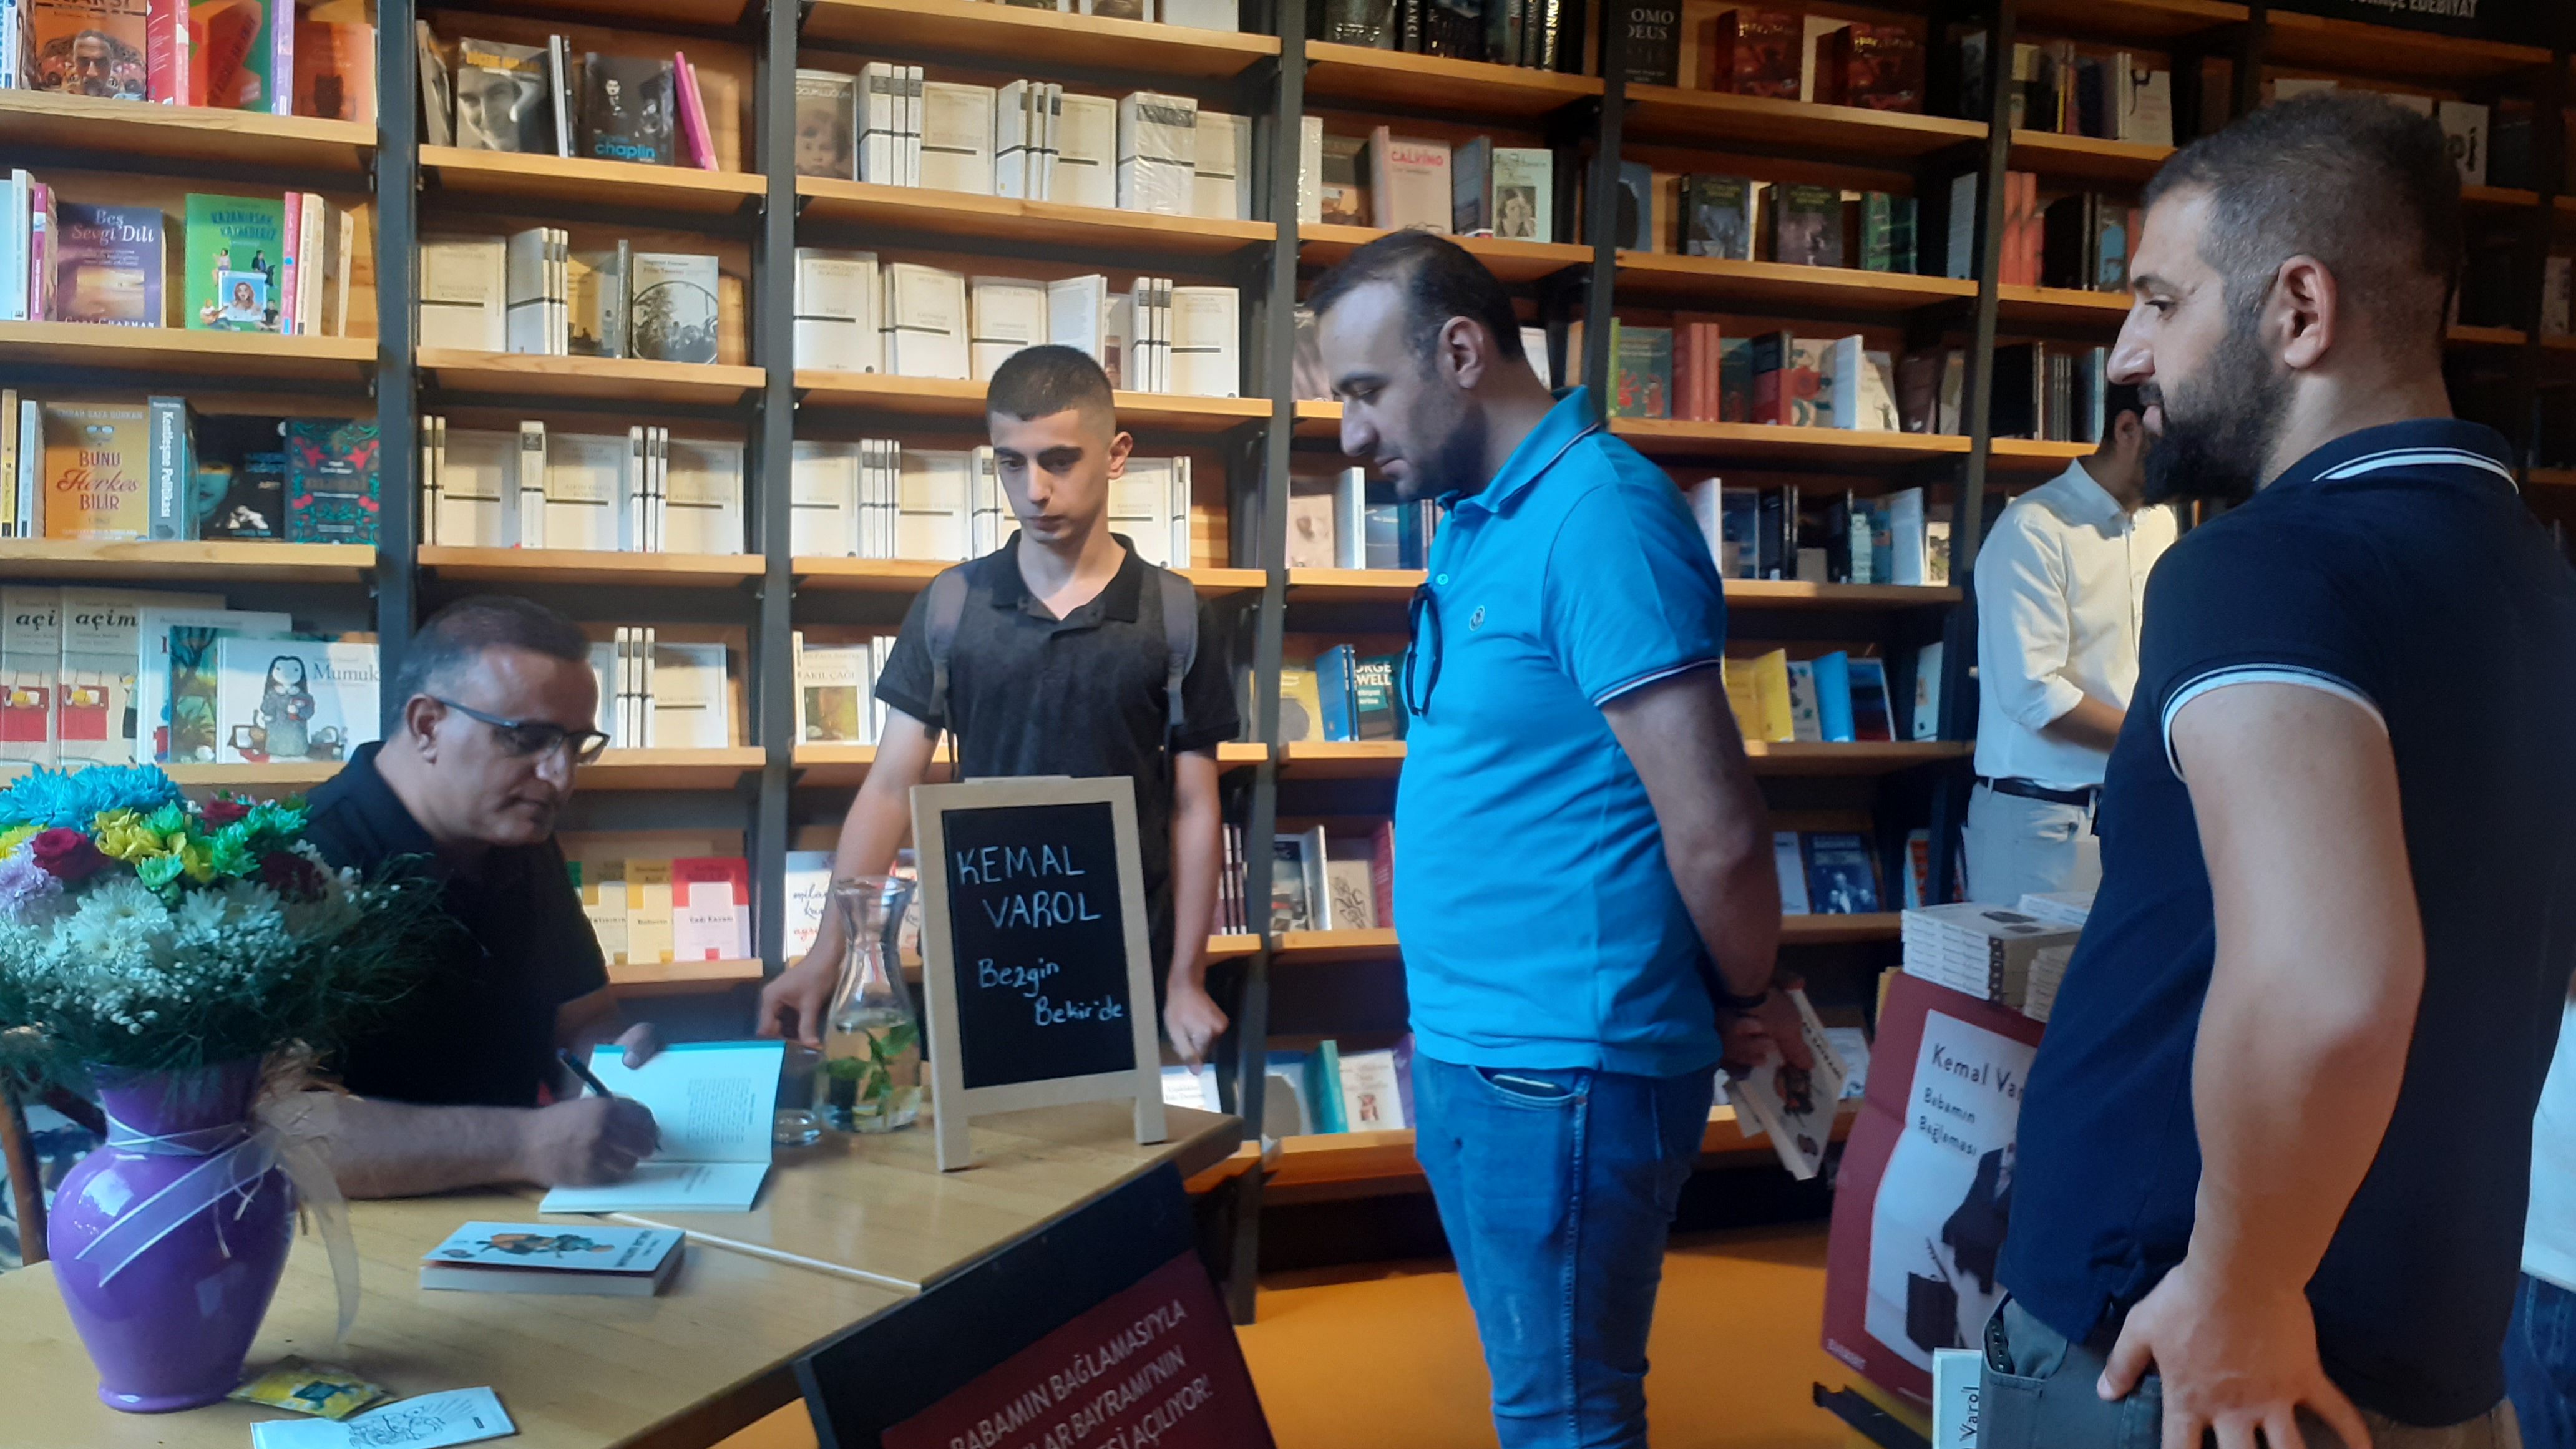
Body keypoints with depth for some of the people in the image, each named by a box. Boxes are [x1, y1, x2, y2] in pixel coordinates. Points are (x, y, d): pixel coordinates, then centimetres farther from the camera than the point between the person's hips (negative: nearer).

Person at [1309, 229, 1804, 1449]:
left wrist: (1744, 1005, -6)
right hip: (1466, 1047, 9)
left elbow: (1714, 831, -22)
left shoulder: (1594, 516, -20)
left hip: (1560, 1070, -9)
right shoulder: (1480, 520, 10)